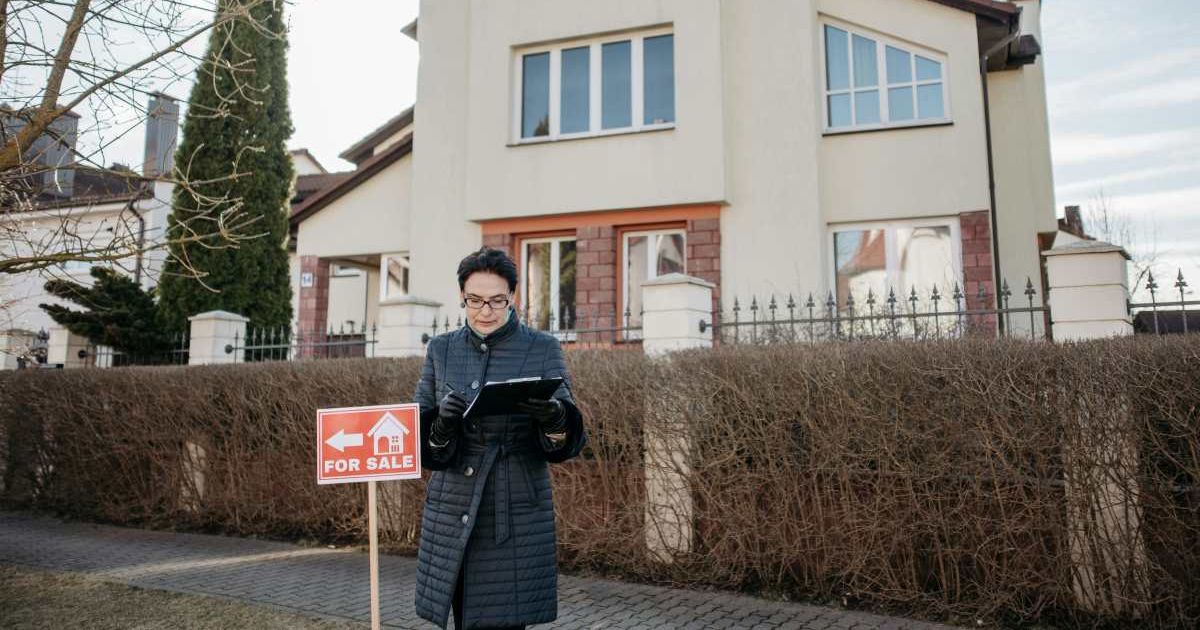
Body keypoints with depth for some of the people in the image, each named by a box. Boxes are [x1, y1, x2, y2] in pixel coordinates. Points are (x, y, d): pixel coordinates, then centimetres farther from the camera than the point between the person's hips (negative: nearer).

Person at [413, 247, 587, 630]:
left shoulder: (543, 349, -2)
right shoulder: (440, 350, 6)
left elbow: (568, 439, -8)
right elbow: (417, 435, 3)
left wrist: (554, 418, -31)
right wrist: (441, 423, -20)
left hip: (515, 516, -3)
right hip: (451, 515, 3)